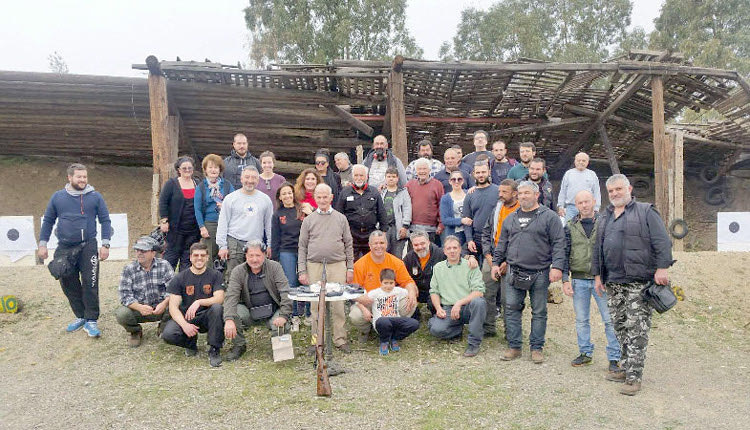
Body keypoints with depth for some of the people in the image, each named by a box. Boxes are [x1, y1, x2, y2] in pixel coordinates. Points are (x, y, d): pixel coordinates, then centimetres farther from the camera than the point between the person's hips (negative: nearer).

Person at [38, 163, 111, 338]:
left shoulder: (95, 197, 2)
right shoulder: (58, 197, 8)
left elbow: (105, 220, 2)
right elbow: (48, 221, 14)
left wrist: (105, 245, -6)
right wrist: (42, 244, 8)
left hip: (88, 247, -3)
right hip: (64, 249, 3)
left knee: (90, 284, -7)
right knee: (69, 285, 9)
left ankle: (91, 320, 2)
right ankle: (80, 317, 24)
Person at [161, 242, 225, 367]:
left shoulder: (215, 275, 0)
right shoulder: (179, 278, 0)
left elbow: (219, 298, -13)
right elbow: (173, 307, -7)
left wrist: (199, 302, -31)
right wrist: (184, 325, -24)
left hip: (207, 317, 0)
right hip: (185, 318, 1)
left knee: (217, 308, -33)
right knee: (168, 334, -28)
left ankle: (214, 350, -18)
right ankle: (191, 343, 6)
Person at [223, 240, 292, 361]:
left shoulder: (274, 267, -5)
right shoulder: (238, 272, -4)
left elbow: (286, 292, -12)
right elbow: (231, 296, -17)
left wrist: (284, 315, -26)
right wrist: (229, 319, -34)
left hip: (273, 312, -1)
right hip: (250, 313, 1)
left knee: (281, 327, -30)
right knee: (232, 312, -26)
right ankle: (239, 345, 0)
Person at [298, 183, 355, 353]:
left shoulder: (341, 218, 10)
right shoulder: (309, 220, 9)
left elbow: (348, 244, 10)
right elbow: (302, 247, 8)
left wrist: (350, 268, 4)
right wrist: (302, 270, 1)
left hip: (337, 266, 0)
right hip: (314, 267, 0)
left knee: (338, 304, -1)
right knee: (316, 305, 3)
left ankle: (340, 339, 10)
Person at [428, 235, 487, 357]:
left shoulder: (470, 266, 4)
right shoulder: (438, 268, 15)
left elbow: (479, 292, -7)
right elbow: (434, 291, 14)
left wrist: (460, 303, -17)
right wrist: (438, 308, -4)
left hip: (468, 308, -2)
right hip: (447, 309, 2)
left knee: (478, 302, -36)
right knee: (436, 329, -28)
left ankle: (474, 343, -19)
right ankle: (458, 329, 7)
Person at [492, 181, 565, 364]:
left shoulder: (549, 217, 0)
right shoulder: (511, 218, 15)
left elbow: (558, 244, -5)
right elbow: (502, 243, 21)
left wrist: (557, 266, -14)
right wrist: (496, 262, 14)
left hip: (539, 274, -3)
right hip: (515, 273, 4)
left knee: (539, 312, 5)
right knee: (511, 308, 2)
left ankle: (536, 348, 17)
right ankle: (514, 347, 13)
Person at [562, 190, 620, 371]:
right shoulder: (570, 227, 5)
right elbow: (565, 254, 6)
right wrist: (565, 279, -1)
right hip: (579, 280, 2)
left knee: (610, 320, -1)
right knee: (581, 320, 11)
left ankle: (614, 357, 10)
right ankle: (585, 353, 25)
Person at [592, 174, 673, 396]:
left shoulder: (646, 212, 0)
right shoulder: (605, 217, 19)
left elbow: (662, 242, -7)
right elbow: (598, 248, 22)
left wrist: (662, 268, -15)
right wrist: (597, 274, 17)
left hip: (639, 282, -6)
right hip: (613, 282, 7)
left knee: (636, 330, -7)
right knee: (620, 328, 11)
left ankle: (634, 377, -3)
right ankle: (626, 368, 22)